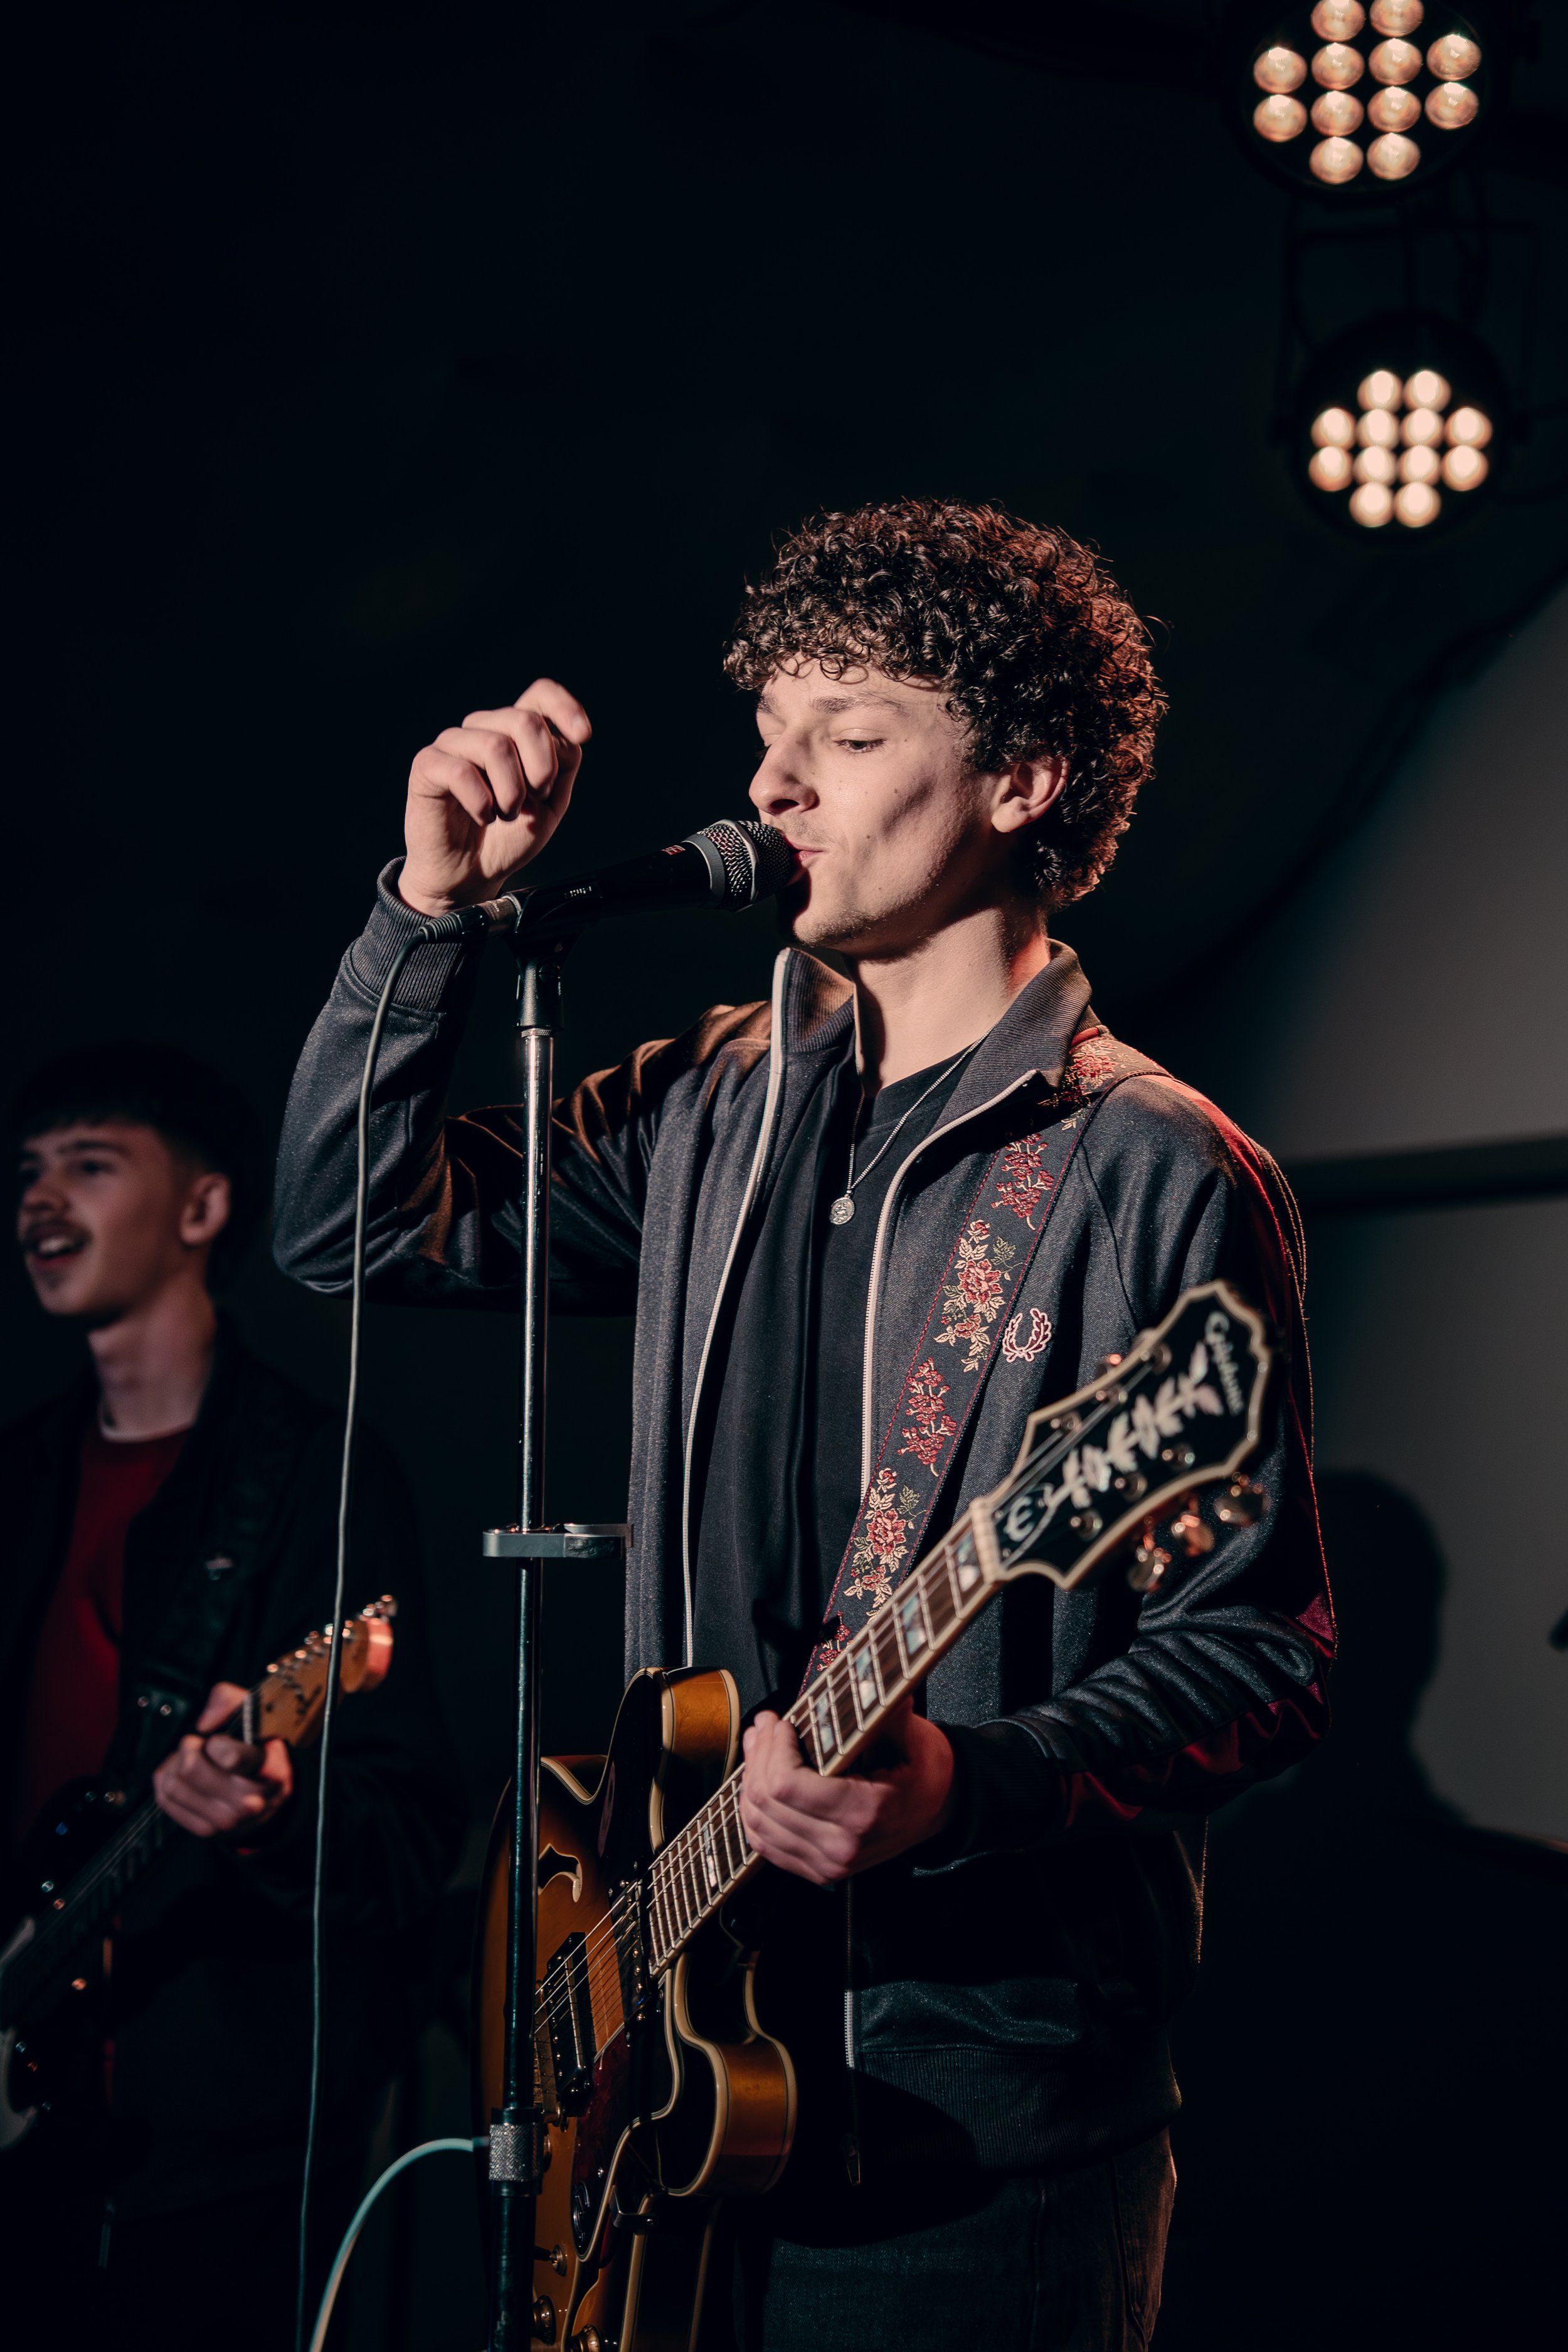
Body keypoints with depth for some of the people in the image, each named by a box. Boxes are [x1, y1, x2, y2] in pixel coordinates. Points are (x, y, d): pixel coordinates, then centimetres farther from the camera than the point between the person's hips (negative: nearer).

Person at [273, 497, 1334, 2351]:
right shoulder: (716, 1106, 10)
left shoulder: (1157, 1175, -10)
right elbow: (351, 1219, 14)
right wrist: (433, 906, 3)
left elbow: (1263, 1656, -11)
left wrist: (966, 1787, -27)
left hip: (988, 2073, -6)